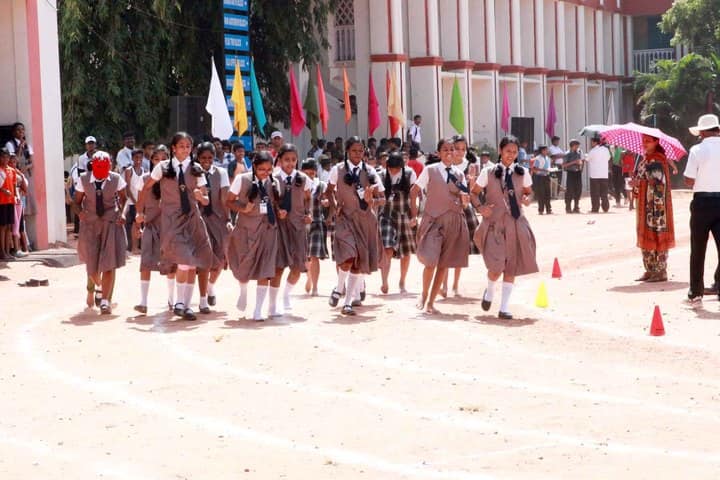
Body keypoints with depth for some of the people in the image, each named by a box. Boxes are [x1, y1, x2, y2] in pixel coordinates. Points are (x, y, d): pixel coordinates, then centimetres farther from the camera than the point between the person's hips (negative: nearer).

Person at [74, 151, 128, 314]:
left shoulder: (116, 179, -5)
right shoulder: (84, 179, -3)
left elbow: (124, 199, 8)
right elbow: (77, 201, 6)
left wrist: (123, 213, -9)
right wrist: (80, 212, -14)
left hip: (111, 223, -1)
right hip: (90, 223, 1)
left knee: (109, 264, -9)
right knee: (91, 263, 4)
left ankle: (105, 301, -5)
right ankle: (99, 286, 38)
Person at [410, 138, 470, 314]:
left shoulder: (459, 174, 11)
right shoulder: (430, 170, 1)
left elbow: (465, 203, 13)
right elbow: (414, 192, 3)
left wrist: (465, 200, -9)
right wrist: (414, 213, -1)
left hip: (454, 221, 4)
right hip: (434, 220, -4)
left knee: (444, 264, 5)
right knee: (431, 262, -14)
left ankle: (431, 302, 16)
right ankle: (424, 295, 11)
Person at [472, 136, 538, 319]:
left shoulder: (522, 173, 5)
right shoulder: (488, 172, -1)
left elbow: (528, 192, 18)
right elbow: (474, 193, 7)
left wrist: (527, 199, -4)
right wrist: (481, 208, -9)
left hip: (516, 224, 3)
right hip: (494, 224, -3)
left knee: (512, 267, 4)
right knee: (496, 266, -14)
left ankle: (504, 307, 13)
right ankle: (490, 291, 19)